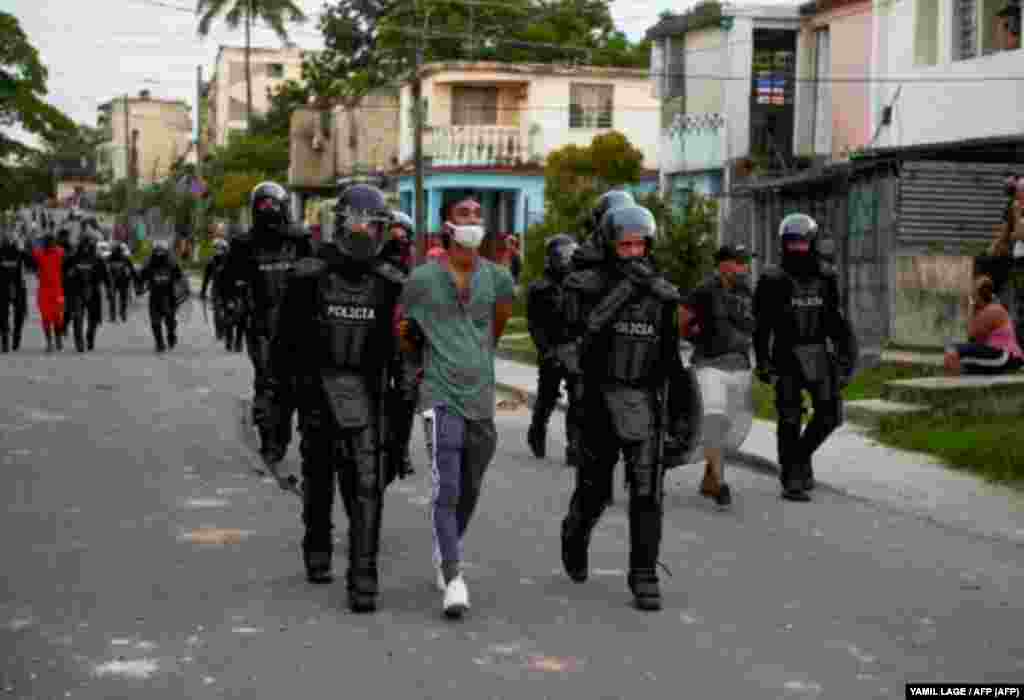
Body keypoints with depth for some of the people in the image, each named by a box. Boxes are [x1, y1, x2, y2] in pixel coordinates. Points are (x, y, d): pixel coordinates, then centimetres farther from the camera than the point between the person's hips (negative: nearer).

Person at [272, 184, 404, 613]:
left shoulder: (390, 285, 2)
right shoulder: (309, 277, -4)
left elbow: (403, 350, 8)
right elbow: (284, 343, 2)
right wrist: (280, 397, 1)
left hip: (366, 396, 0)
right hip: (317, 389, 0)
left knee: (366, 489, -10)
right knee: (318, 480, 15)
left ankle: (363, 580, -10)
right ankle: (317, 553, 38)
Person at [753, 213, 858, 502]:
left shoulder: (825, 280, 7)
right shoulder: (773, 281, -4)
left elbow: (836, 321, 13)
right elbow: (761, 325, -4)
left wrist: (846, 355, 7)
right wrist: (762, 361, -8)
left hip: (818, 355, 4)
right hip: (787, 357, -4)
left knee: (830, 414, -1)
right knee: (790, 419, -4)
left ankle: (801, 454, 24)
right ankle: (791, 480, 3)